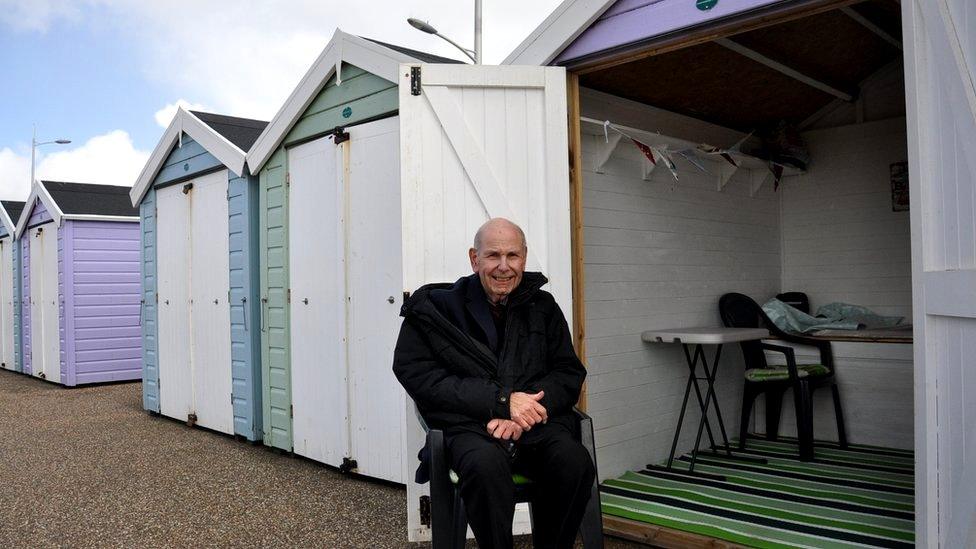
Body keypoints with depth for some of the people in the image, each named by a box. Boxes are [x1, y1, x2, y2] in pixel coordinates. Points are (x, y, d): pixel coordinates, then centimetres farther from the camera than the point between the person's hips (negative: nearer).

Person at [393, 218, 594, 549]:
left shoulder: (543, 307, 15)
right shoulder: (435, 307, 5)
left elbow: (569, 373, 12)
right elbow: (419, 377, -5)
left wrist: (525, 412, -9)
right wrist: (503, 400, -13)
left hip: (536, 424, 3)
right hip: (470, 425, -3)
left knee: (575, 462, -28)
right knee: (486, 465, -36)